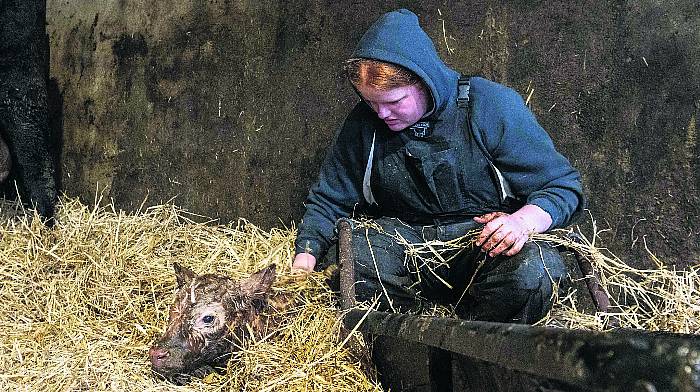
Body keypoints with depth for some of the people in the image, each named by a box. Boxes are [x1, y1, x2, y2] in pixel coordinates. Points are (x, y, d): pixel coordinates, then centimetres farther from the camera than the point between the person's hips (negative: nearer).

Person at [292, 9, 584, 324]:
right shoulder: (362, 123, 4)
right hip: (404, 238, 2)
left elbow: (563, 186, -5)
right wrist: (305, 257, -1)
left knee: (535, 270, -35)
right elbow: (329, 200, 15)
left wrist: (523, 221, -26)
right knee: (351, 254, -30)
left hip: (483, 240, -2)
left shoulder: (492, 107, -8)